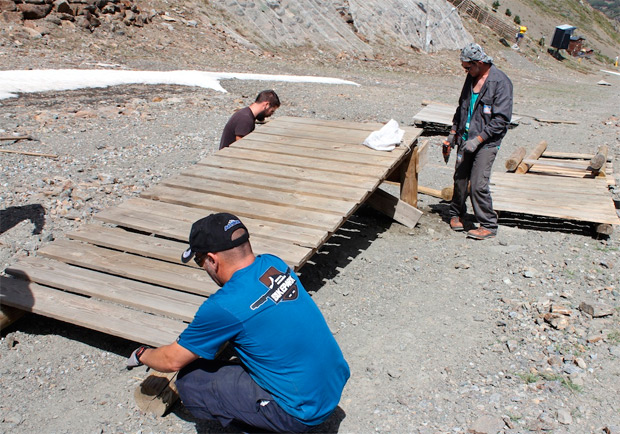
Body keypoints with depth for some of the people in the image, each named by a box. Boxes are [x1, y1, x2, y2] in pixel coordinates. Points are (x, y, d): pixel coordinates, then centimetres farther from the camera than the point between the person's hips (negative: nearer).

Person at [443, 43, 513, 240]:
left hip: (486, 142, -7)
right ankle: (456, 214, 32)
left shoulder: (500, 82, -13)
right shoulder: (472, 78, 10)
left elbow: (501, 119, -16)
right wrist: (454, 131, 18)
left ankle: (489, 226, 3)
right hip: (466, 138, 7)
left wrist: (478, 139, -20)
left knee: (478, 184, -10)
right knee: (460, 178, 11)